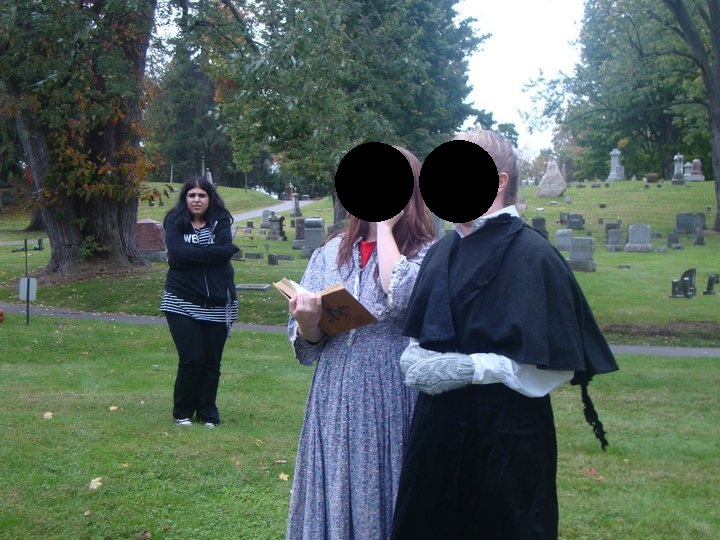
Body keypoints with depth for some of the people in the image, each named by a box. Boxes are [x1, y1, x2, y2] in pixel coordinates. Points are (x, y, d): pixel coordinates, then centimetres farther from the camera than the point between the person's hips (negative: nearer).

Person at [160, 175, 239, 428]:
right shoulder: (175, 222, 2)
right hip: (182, 301, -1)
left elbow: (224, 251, -13)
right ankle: (182, 412, 14)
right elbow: (177, 253, -15)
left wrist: (192, 253, -12)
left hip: (217, 303, 1)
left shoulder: (220, 222, 4)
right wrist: (211, 252, -14)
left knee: (212, 361, 6)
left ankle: (207, 413, 21)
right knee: (191, 358, -6)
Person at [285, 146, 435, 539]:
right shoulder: (333, 251, 7)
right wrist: (308, 321, -15)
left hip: (392, 400, -3)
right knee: (334, 498, 9)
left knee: (383, 496, 4)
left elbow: (402, 299, -26)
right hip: (335, 401, 4)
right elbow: (306, 341, 8)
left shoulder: (425, 253, -3)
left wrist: (384, 227, -14)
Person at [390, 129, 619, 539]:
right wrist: (414, 357, -2)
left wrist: (470, 368, -20)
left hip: (505, 438, -7)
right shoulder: (443, 251, 10)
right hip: (438, 428, 7)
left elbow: (557, 363, -17)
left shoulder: (532, 256, -13)